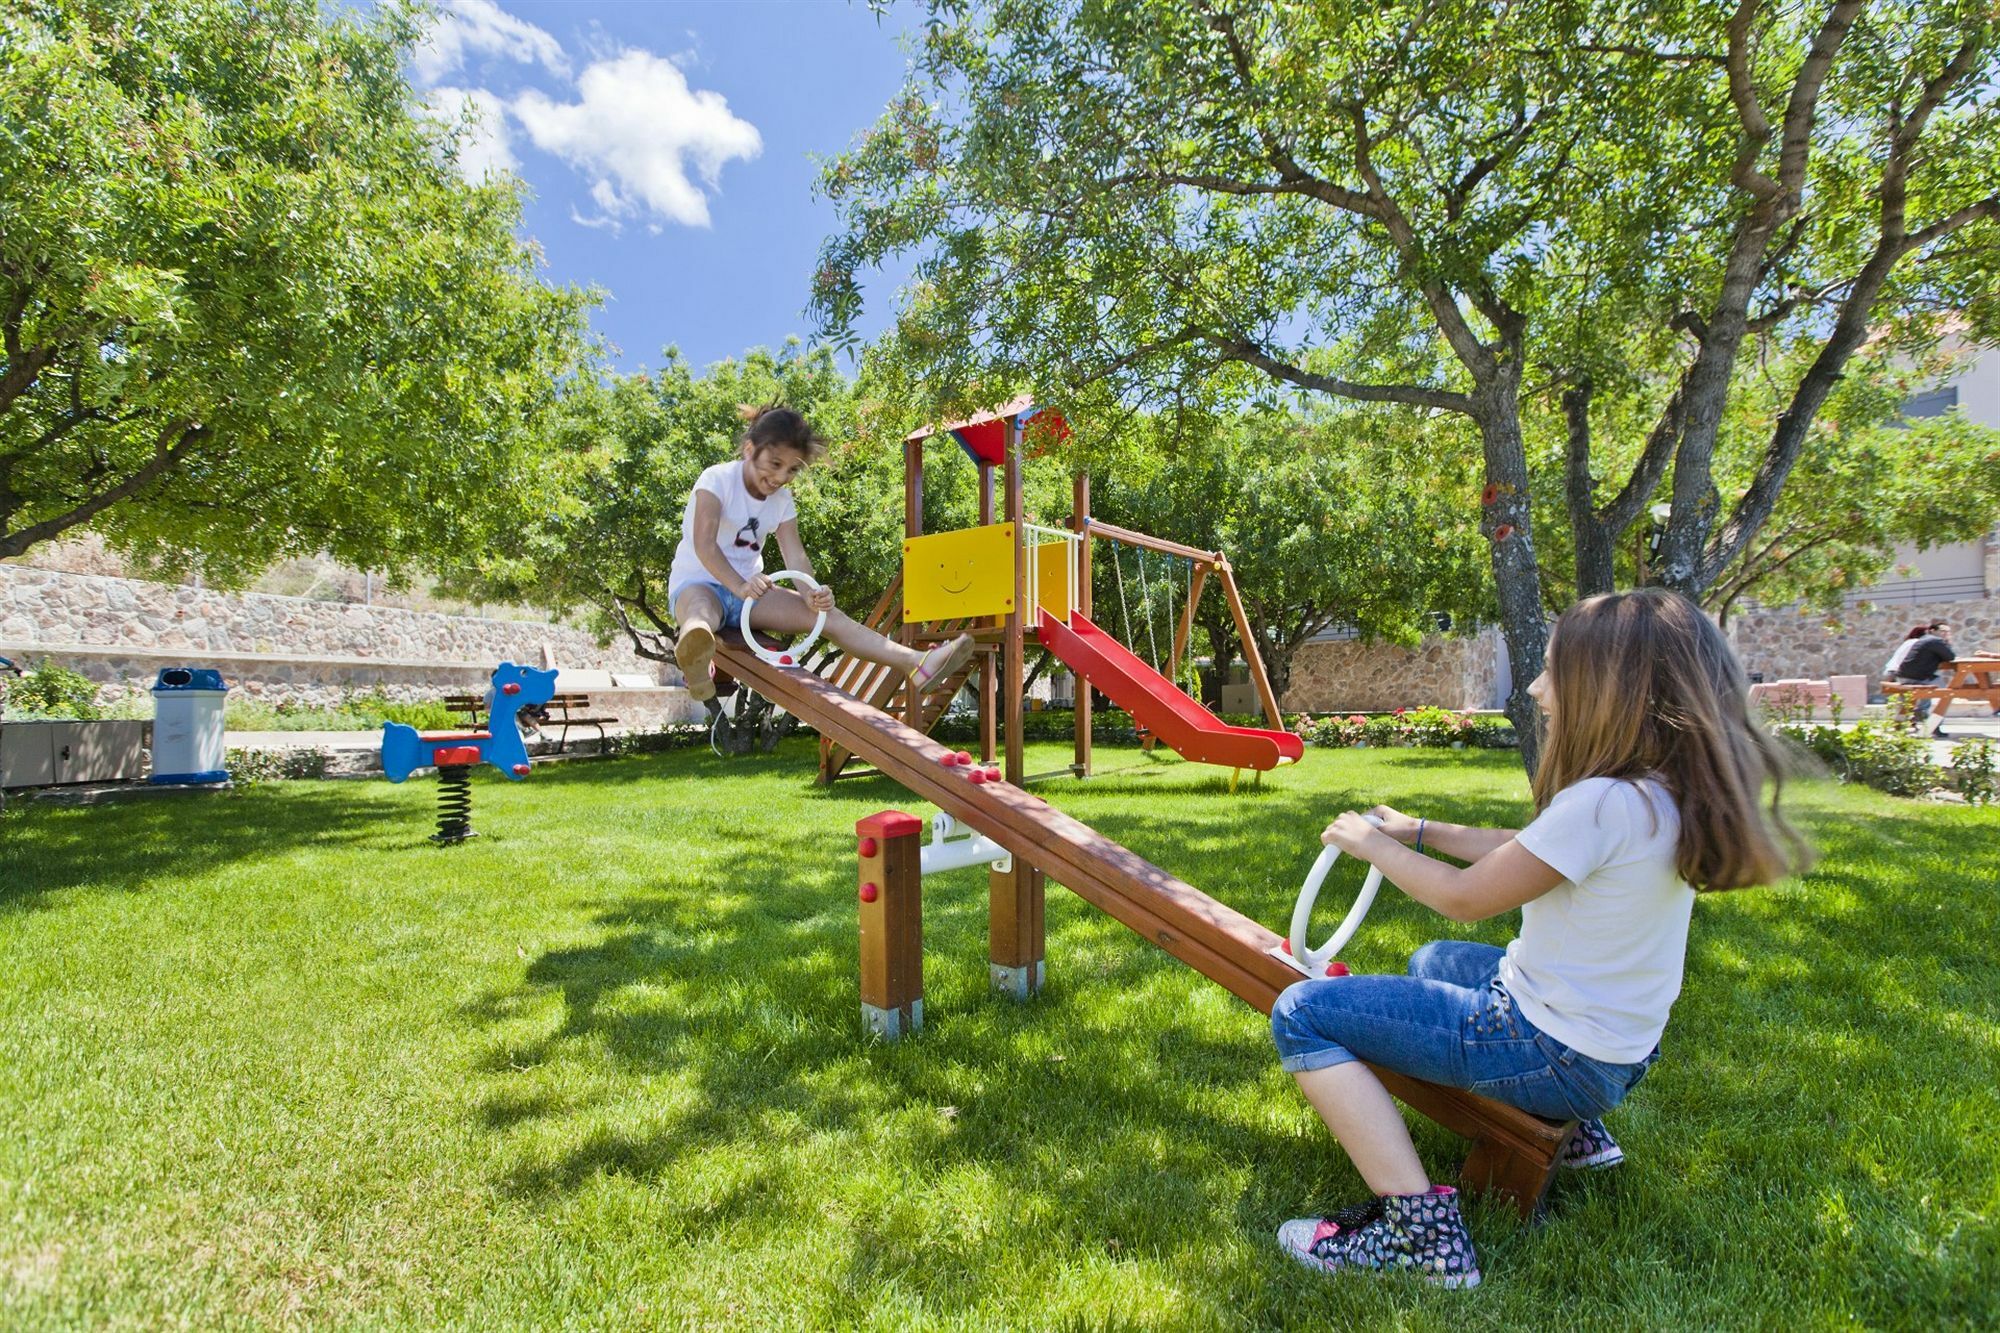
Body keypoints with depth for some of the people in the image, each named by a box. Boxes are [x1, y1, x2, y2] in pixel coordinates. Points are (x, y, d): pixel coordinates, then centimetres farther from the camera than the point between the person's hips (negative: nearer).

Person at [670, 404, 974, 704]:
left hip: (749, 589, 5)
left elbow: (796, 557, -7)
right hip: (697, 583, -5)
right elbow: (704, 544, -25)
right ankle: (693, 652, -81)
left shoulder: (782, 500, 4)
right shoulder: (718, 479, -13)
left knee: (828, 615, -13)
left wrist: (812, 595, -29)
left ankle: (918, 664, -24)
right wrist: (739, 586, -43)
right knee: (702, 609, -43)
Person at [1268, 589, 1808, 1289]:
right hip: (1609, 1055, 9)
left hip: (1555, 1058, -9)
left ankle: (1422, 1229, -13)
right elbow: (1523, 849, 13)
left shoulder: (1604, 803, -28)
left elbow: (1466, 898, -17)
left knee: (1301, 1013, -11)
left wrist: (1372, 843, -2)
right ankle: (1573, 1131, 26)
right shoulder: (1670, 793, 0)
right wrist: (1418, 830, 12)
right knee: (1434, 961, 35)